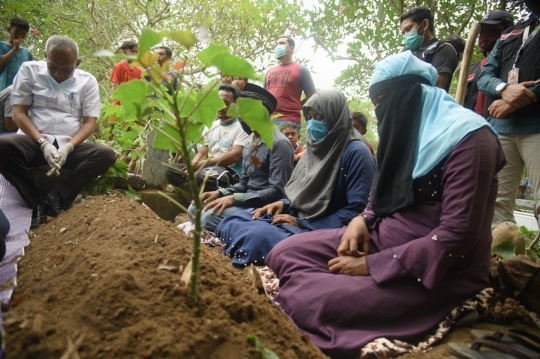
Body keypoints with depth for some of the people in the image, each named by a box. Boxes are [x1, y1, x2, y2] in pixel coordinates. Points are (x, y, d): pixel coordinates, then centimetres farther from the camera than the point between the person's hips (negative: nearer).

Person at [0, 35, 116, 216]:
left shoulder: (88, 81, 6)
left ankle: (56, 198, -21)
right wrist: (43, 143, -16)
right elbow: (19, 113, 0)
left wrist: (67, 148, -16)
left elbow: (89, 122, 1)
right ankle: (36, 204, -19)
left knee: (106, 154, -27)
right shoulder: (29, 70, 5)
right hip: (34, 142, -1)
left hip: (70, 145, 1)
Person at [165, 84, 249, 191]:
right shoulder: (211, 125, 20)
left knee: (207, 173, -40)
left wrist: (203, 163, -23)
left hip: (230, 172, -7)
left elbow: (235, 155, -15)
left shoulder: (242, 126, -1)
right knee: (172, 169, -14)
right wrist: (193, 165, -11)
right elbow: (203, 152, 14)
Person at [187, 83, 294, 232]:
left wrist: (234, 198, -23)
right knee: (195, 209, 3)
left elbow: (276, 191, -22)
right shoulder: (249, 143, 14)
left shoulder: (279, 143, -15)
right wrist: (220, 193, 0)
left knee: (210, 216, -25)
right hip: (249, 201, 9)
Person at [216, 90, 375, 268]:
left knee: (256, 237, -32)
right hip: (296, 213, 9)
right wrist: (284, 203, -1)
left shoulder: (356, 152, -14)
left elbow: (356, 209, -19)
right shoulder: (316, 146, 12)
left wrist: (304, 225, -18)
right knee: (230, 223, -3)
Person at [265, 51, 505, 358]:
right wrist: (362, 220, -3)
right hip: (383, 239, 9)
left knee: (304, 301, -26)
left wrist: (372, 265, -20)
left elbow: (457, 235, -22)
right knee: (285, 253, -7)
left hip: (439, 270, -8)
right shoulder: (410, 128, 11)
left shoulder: (467, 137, -16)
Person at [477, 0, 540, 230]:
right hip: (501, 127, 5)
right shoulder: (508, 35, 24)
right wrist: (504, 89, -7)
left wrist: (517, 101, -12)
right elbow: (485, 75, 14)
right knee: (496, 200, 2)